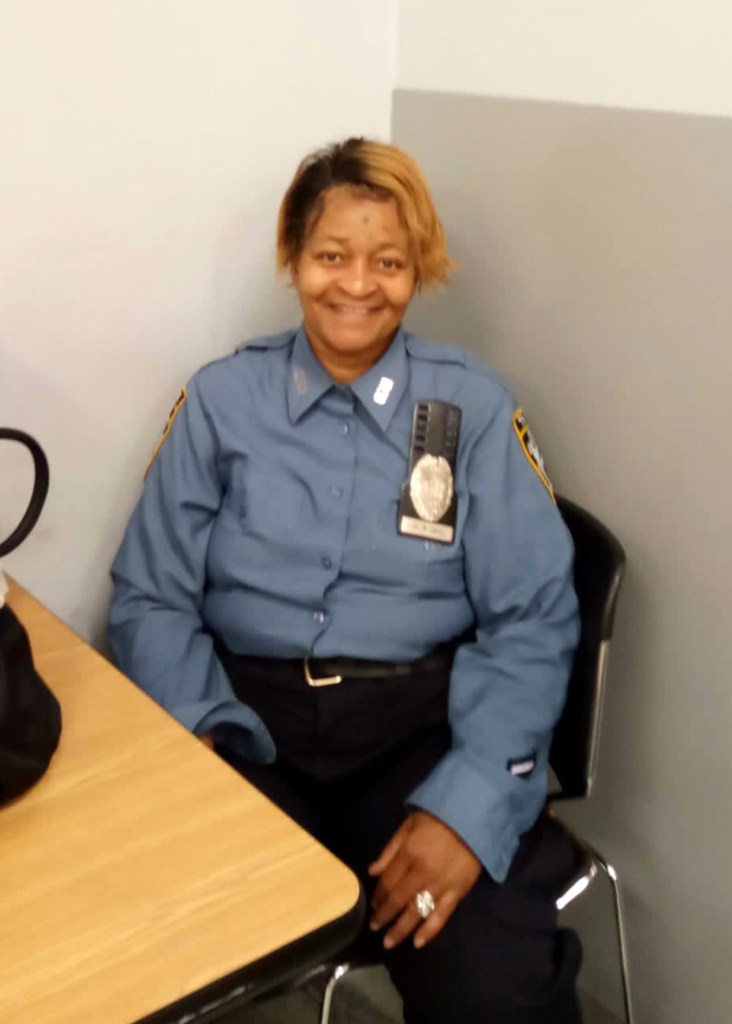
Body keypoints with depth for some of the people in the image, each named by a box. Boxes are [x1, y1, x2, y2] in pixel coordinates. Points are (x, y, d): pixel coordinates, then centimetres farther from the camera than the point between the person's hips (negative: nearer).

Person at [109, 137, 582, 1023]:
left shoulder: (474, 405, 4)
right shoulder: (222, 399, 7)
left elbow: (533, 620, -2)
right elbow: (150, 600, 5)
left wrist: (468, 803, -17)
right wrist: (207, 741, -14)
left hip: (425, 723, 0)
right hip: (252, 723, 1)